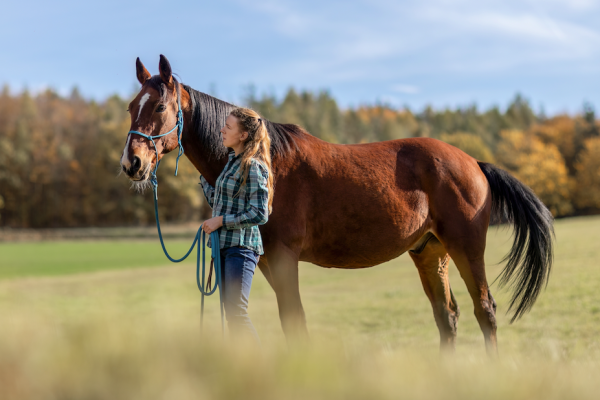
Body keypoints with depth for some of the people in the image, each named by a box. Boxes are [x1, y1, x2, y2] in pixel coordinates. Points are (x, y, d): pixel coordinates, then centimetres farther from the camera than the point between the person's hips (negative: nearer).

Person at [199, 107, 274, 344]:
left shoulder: (253, 167, -13)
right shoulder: (233, 161, 15)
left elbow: (259, 214, -18)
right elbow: (216, 201, 25)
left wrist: (221, 221, -17)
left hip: (242, 246, -10)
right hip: (225, 246, 10)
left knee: (236, 312, -15)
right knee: (230, 312, 10)